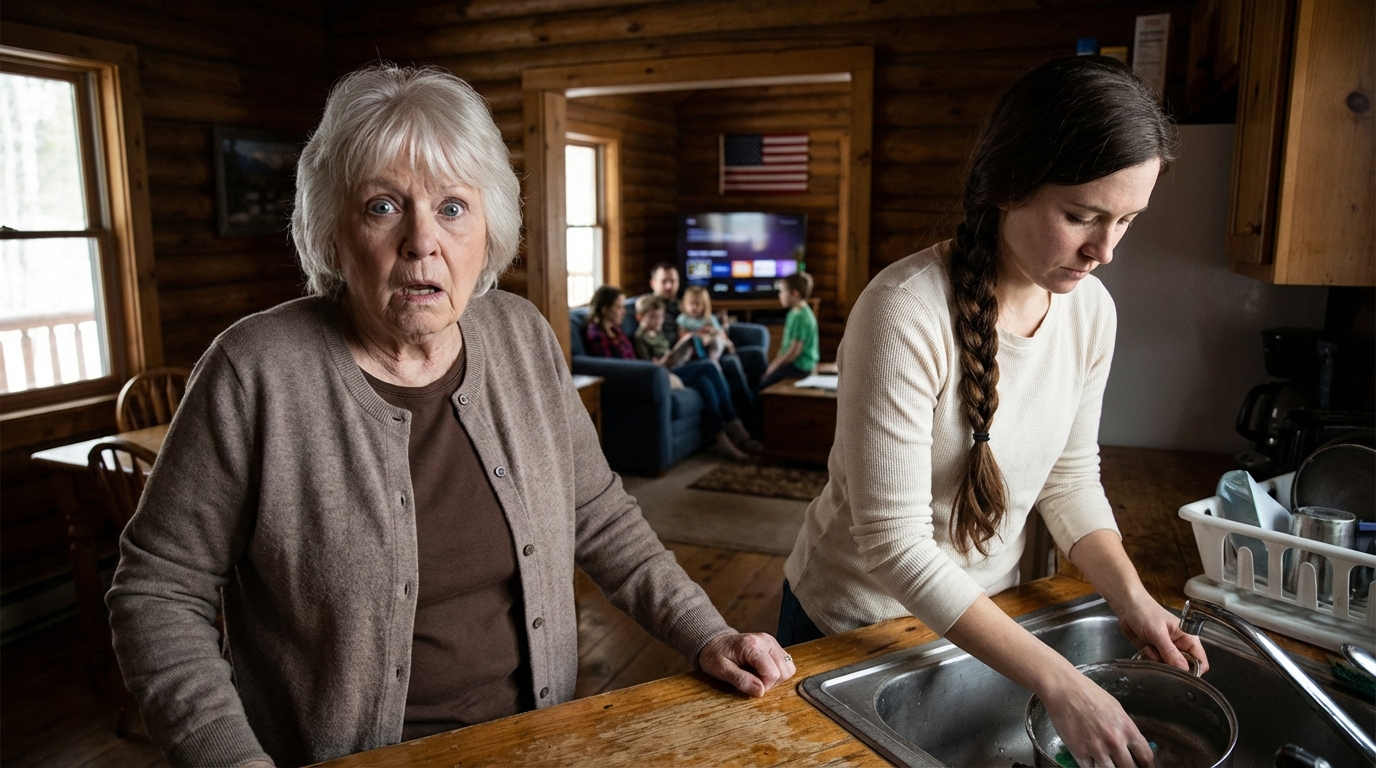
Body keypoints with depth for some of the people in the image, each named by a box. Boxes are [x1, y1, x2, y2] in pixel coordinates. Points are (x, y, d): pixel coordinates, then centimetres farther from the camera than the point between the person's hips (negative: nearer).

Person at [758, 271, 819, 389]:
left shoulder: (800, 317, -20)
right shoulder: (794, 313, 12)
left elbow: (794, 351, -22)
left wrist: (774, 367, -13)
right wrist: (776, 361, 9)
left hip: (799, 366, -10)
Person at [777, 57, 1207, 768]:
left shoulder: (1090, 309, -9)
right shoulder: (906, 315, -29)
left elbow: (1071, 475, 4)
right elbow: (894, 543, -29)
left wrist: (1131, 596, -11)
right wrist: (1058, 682, -28)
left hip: (982, 616, 6)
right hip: (855, 622, -5)